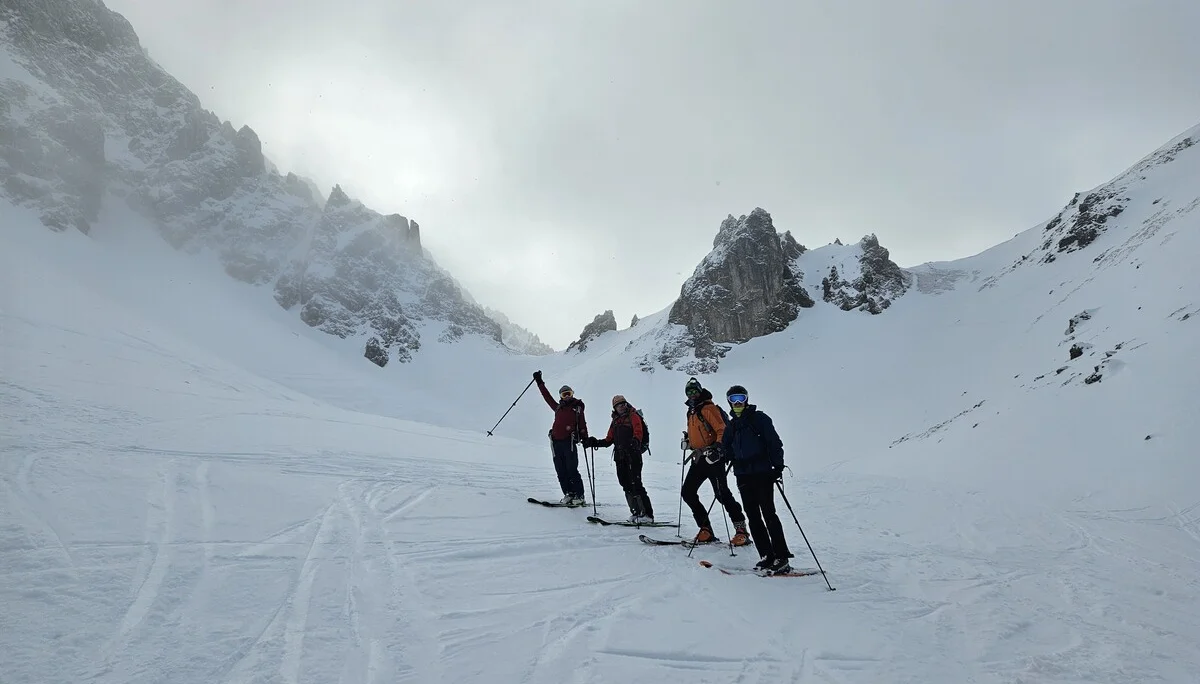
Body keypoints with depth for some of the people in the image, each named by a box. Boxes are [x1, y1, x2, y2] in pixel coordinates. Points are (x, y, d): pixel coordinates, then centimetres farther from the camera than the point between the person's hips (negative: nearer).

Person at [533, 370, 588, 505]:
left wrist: (585, 439, -7)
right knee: (560, 471, 2)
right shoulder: (559, 407, 20)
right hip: (556, 442, 5)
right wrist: (540, 382, 29)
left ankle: (579, 496, -5)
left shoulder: (577, 408, 8)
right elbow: (547, 396, 28)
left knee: (572, 470, -9)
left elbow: (582, 425, 4)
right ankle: (568, 494, 8)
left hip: (569, 441, -5)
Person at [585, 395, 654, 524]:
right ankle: (636, 512, 12)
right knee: (626, 485, 5)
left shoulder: (633, 416, 2)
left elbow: (638, 432, -15)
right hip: (620, 457, 7)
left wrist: (635, 441, -35)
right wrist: (595, 442, 10)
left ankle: (647, 514, -11)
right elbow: (609, 440, 24)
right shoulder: (615, 421, 21)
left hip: (633, 455, -7)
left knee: (635, 484, -12)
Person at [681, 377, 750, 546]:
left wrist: (717, 447, -28)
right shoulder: (691, 412, 19)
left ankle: (741, 530, -3)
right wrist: (687, 440, 14)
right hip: (699, 458, 9)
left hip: (713, 458, -9)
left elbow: (722, 431, -15)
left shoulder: (709, 408, -7)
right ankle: (706, 530, 8)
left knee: (722, 494, -12)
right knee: (688, 493, 4)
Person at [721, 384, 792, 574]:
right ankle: (767, 557, 8)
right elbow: (727, 447, 28)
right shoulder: (732, 425, 16)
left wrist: (778, 466, -14)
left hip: (762, 473, -6)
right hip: (743, 475, 6)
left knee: (768, 513, -9)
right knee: (753, 516, 4)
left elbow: (774, 442, -7)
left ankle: (782, 558, -6)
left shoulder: (759, 418, -2)